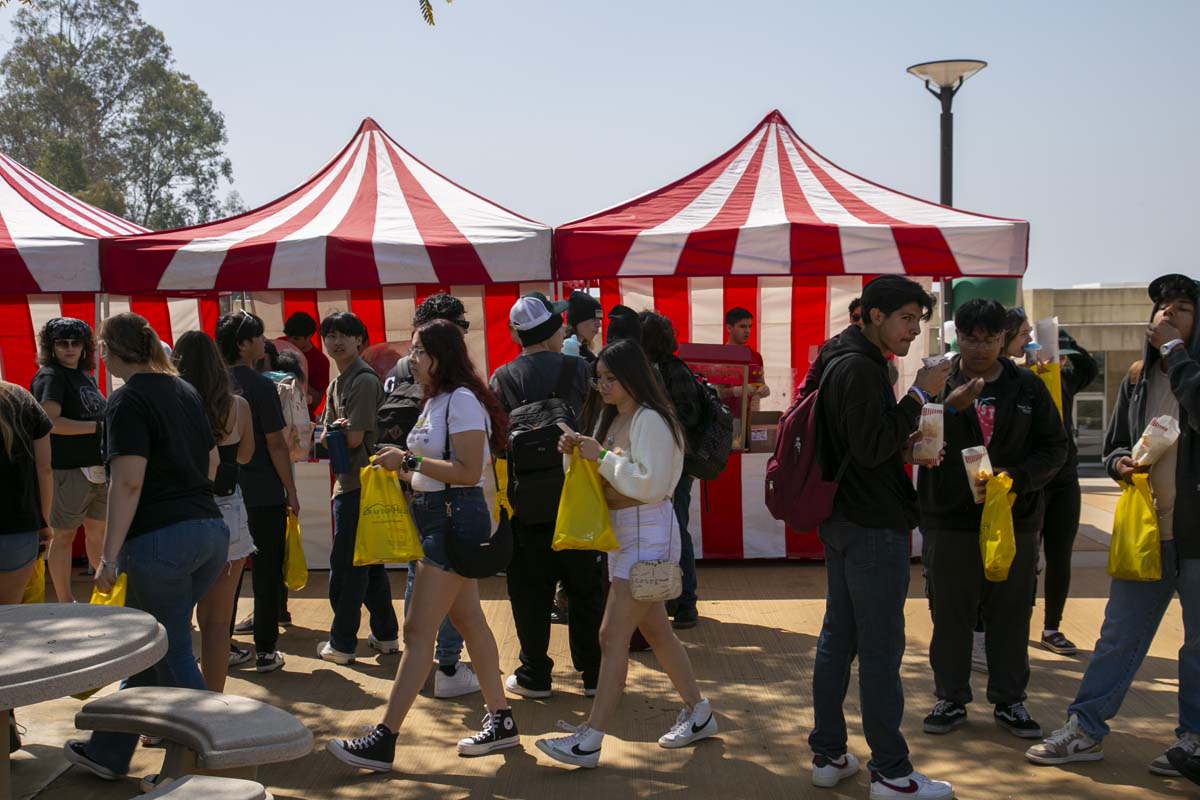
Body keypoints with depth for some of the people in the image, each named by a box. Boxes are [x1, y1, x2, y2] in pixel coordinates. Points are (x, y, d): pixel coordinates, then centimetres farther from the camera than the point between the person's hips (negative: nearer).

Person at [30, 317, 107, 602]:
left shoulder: (86, 375, 15)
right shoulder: (50, 376, -9)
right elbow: (51, 422, -22)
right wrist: (98, 427, -20)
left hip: (99, 469, 8)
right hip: (68, 471, -8)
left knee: (99, 531, 16)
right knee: (64, 536, 2)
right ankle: (65, 603, 10)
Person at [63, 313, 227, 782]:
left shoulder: (128, 401, -9)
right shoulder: (186, 392, 14)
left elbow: (128, 482, -17)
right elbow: (212, 461, 21)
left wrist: (109, 557, -15)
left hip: (160, 538, -8)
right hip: (210, 531, 8)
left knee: (172, 655, 3)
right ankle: (108, 751, 29)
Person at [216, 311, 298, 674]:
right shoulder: (261, 386, -13)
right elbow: (276, 444, -13)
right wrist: (291, 490, -4)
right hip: (264, 494, -5)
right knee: (266, 574, 4)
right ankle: (265, 651, 8)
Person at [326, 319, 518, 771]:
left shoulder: (462, 400, -15)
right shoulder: (436, 401, 13)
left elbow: (468, 471, -21)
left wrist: (409, 460, -20)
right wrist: (402, 468, 3)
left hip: (457, 518, -10)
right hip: (437, 517, 10)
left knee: (418, 630, -8)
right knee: (469, 621, 15)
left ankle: (384, 741, -5)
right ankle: (501, 722, 25)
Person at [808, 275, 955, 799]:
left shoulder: (841, 362, 16)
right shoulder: (861, 368, -17)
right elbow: (871, 448, -21)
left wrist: (904, 447, 10)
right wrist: (919, 395, -17)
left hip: (842, 521, 11)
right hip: (874, 526, -11)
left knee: (838, 639, 14)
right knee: (881, 650, -4)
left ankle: (828, 755, 23)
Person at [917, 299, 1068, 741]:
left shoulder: (1027, 387, 4)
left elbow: (1054, 447, 5)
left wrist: (1016, 476, -12)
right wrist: (948, 407, -27)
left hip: (1015, 519, 1)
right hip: (950, 519, -1)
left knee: (1011, 615, 9)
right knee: (951, 614, 7)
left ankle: (1009, 701, 23)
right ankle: (952, 699, 21)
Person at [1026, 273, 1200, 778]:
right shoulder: (1138, 378, 10)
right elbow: (1114, 444, 19)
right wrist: (1120, 463, -4)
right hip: (1146, 527, 4)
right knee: (1118, 637, 9)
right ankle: (1085, 730, 16)